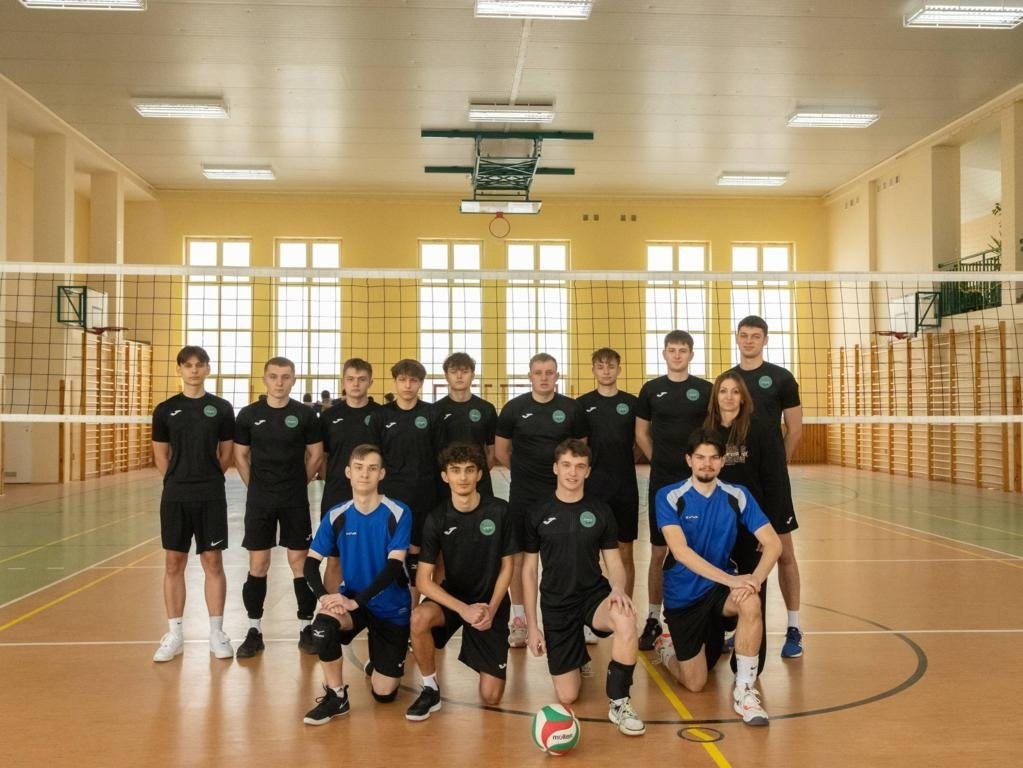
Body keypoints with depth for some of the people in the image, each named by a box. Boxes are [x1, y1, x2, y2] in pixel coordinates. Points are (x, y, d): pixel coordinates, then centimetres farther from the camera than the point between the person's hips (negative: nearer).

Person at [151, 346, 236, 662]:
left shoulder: (221, 408, 1)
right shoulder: (165, 410, 3)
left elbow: (227, 453, 6)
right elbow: (161, 455, 10)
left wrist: (206, 479, 6)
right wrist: (180, 481, 6)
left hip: (211, 497, -1)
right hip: (175, 497, 1)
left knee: (213, 562, 4)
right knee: (173, 563, 5)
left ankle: (217, 633, 13)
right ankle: (174, 634, 16)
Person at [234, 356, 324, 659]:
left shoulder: (305, 414, -2)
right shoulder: (249, 414, 1)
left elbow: (316, 455, 4)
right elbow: (240, 456, 8)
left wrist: (298, 483, 4)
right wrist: (258, 486, 5)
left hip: (295, 501, -1)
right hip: (259, 500, 1)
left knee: (300, 562, 4)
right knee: (257, 565, 5)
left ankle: (306, 627, 15)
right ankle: (254, 631, 15)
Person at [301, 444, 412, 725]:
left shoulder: (398, 514, -15)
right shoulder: (336, 516, -5)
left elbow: (394, 567, -21)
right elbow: (311, 563, -3)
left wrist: (356, 601, -31)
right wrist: (323, 596, -23)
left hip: (392, 608, -2)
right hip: (352, 599, 2)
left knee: (384, 693, -1)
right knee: (324, 623, -34)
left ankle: (378, 664, 37)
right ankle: (336, 696, -11)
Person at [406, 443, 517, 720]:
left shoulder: (499, 511, -12)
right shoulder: (437, 519, -12)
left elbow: (507, 566, -2)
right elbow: (423, 580, -14)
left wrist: (491, 609, -15)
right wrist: (463, 609, -26)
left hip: (491, 603, 0)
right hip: (452, 596, 0)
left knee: (491, 697, -5)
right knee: (420, 618, -36)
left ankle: (481, 652, 28)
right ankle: (430, 690, -11)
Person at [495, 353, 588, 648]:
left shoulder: (571, 409, 0)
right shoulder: (514, 408, -1)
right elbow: (501, 452, 6)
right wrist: (525, 470, 9)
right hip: (522, 496, 0)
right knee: (520, 557, 5)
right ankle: (518, 621, 17)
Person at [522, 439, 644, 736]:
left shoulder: (600, 511, 1)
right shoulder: (538, 513, -2)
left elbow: (614, 563, 3)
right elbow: (529, 570, 2)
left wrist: (618, 589, -21)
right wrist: (532, 625, -1)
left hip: (594, 593, 0)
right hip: (556, 603, 0)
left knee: (626, 620, -36)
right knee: (567, 696, -3)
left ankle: (618, 703, -16)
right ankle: (576, 658, 33)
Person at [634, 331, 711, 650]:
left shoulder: (705, 390, 2)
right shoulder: (651, 389, 4)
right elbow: (641, 433, 10)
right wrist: (660, 460, 5)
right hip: (662, 481, 0)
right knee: (659, 552, 5)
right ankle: (653, 619, 15)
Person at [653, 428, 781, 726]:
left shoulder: (737, 496, -5)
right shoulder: (669, 497, -14)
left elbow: (773, 543, -10)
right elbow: (680, 551, -25)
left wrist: (755, 579, -30)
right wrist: (731, 579, -34)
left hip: (720, 589, 2)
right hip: (682, 597, -2)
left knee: (751, 602, -33)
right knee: (695, 684, 0)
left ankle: (744, 690, -17)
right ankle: (667, 648, 35)